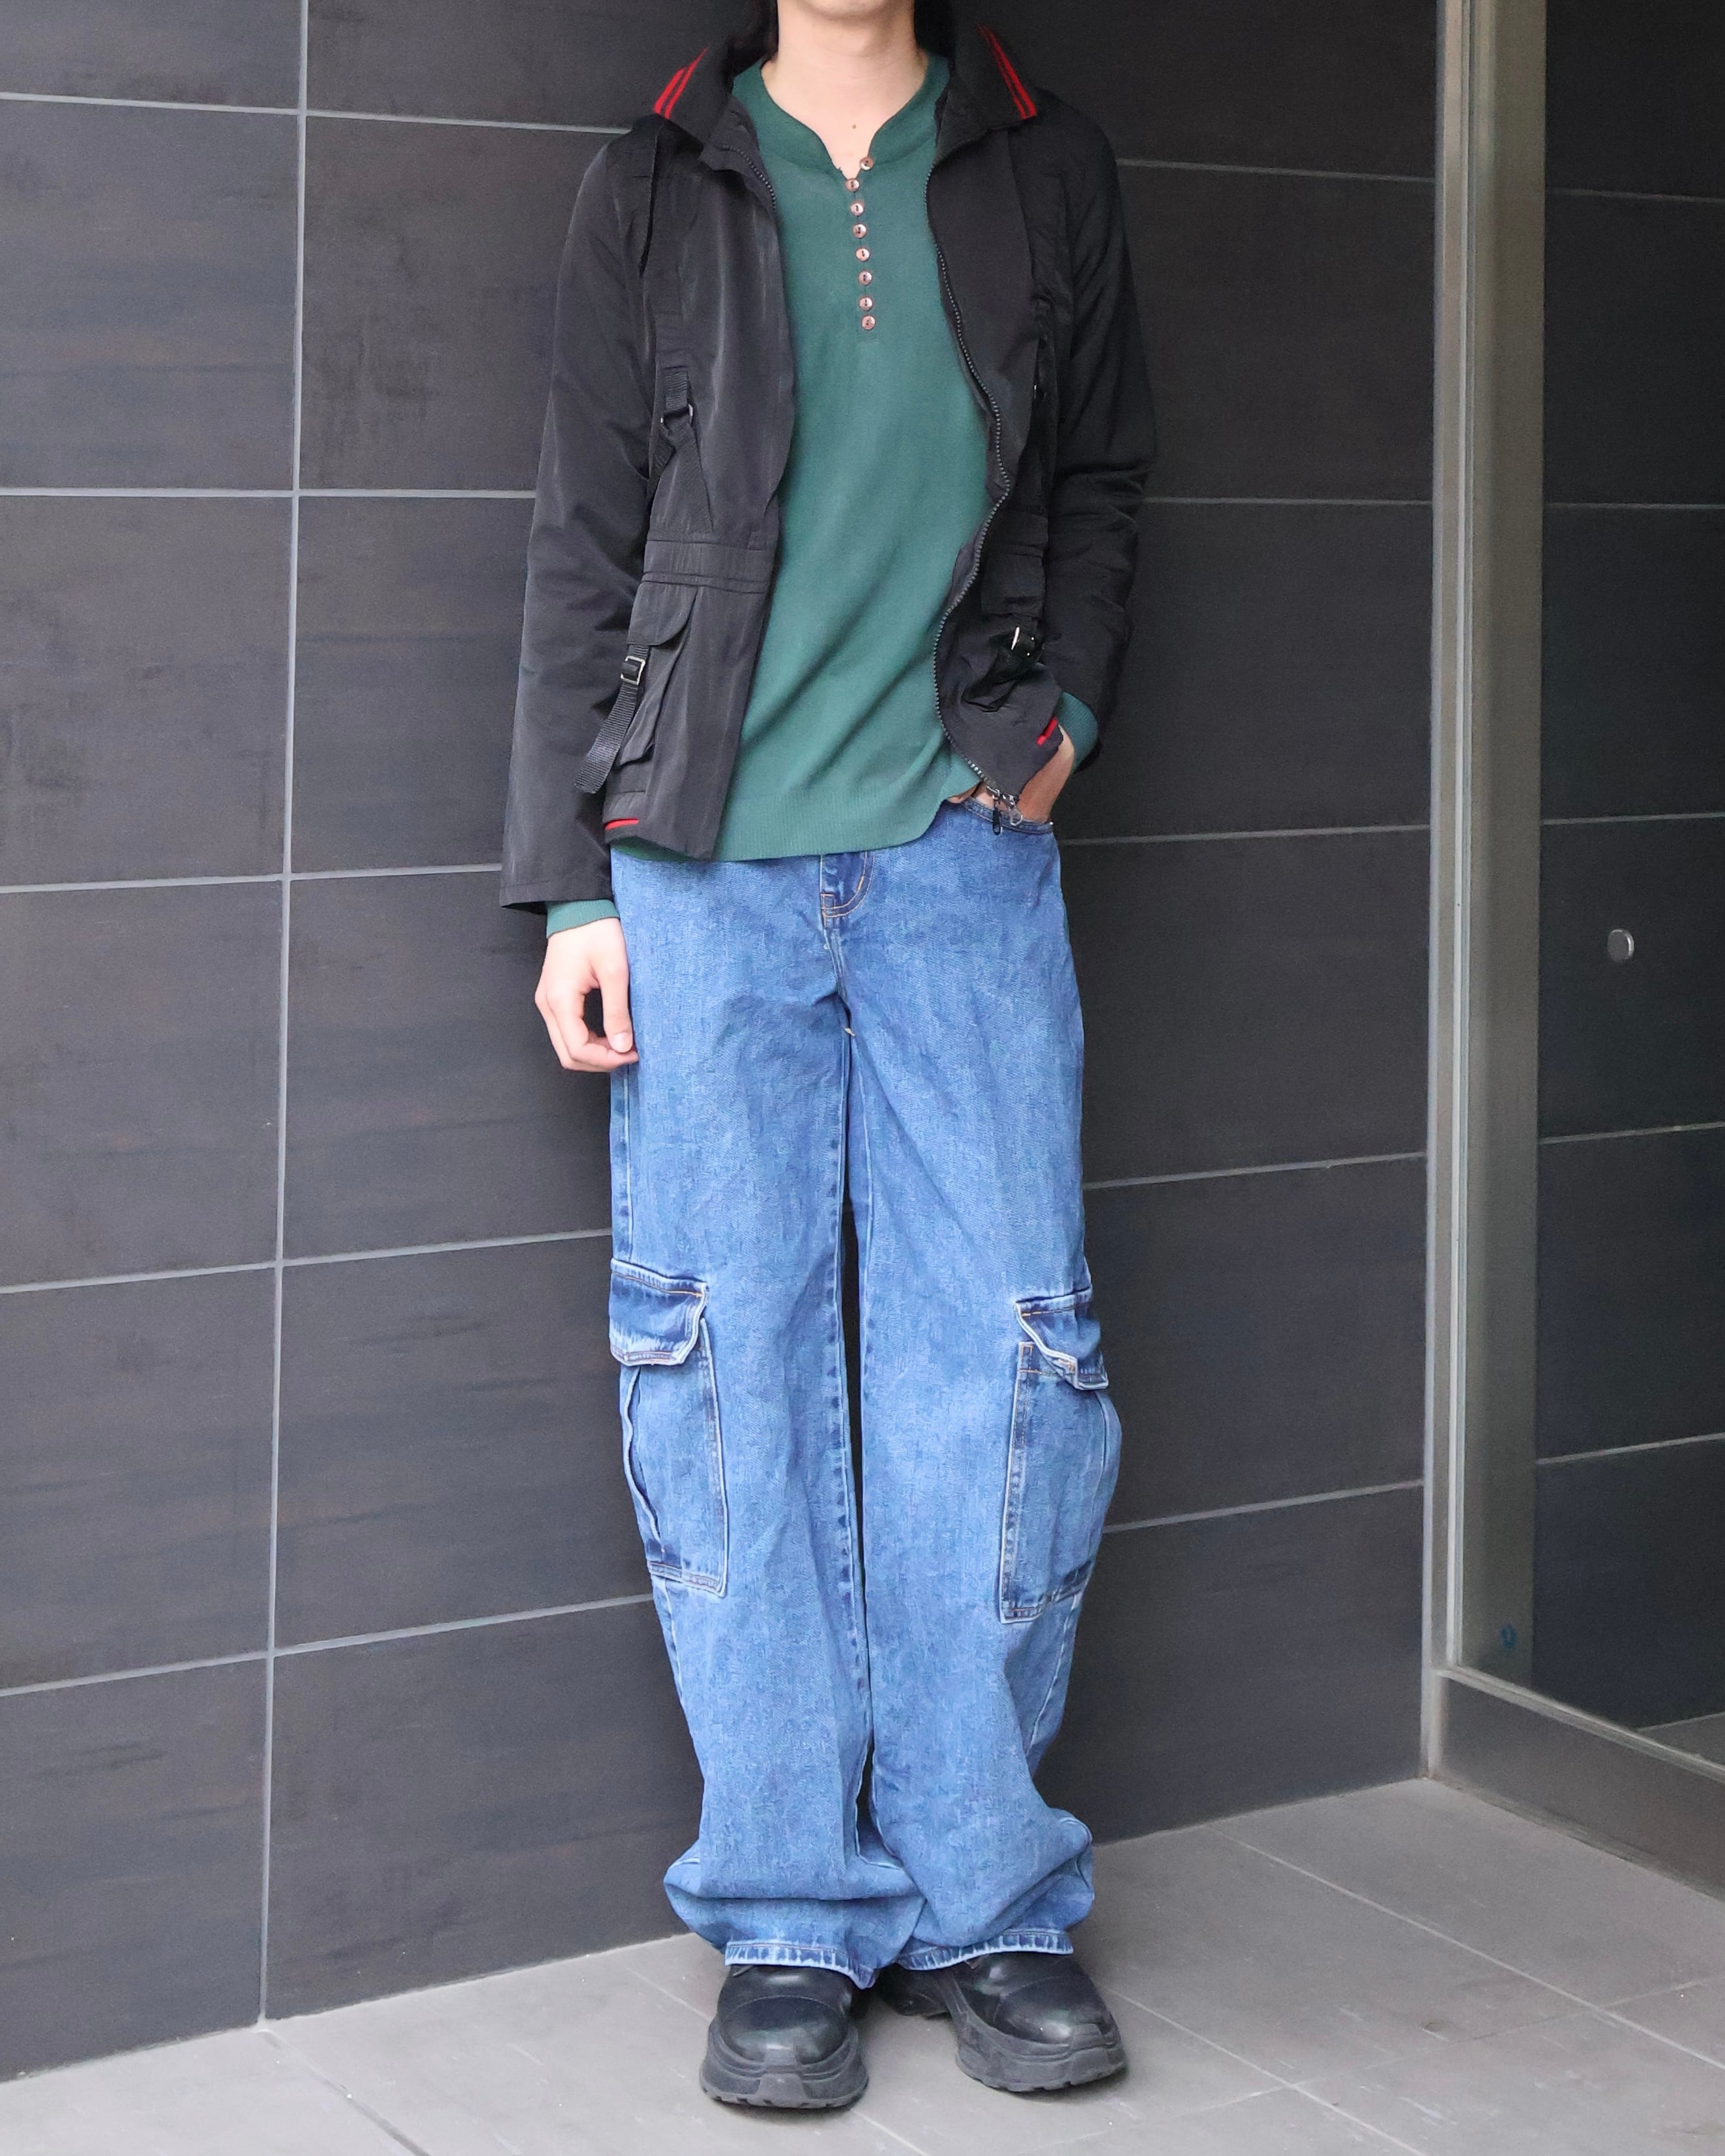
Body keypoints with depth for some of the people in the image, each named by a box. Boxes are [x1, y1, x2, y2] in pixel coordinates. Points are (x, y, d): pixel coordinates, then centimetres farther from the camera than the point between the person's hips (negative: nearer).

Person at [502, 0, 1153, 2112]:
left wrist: (1068, 700, 5)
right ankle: (792, 1921, 9)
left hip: (966, 851, 1)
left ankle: (983, 1897, 12)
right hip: (708, 863, -1)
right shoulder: (657, 188, 7)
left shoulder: (1047, 169, 11)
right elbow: (584, 553, 6)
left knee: (999, 1361, -2)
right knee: (733, 1375, -1)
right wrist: (571, 885, 1)